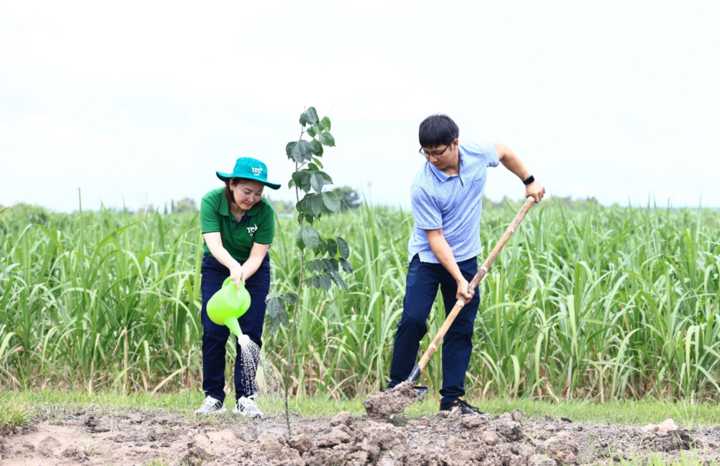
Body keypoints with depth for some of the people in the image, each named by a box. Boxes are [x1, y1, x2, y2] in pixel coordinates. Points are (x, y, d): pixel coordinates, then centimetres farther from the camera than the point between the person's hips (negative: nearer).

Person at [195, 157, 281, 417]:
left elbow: (257, 255, -23)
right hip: (217, 268, 0)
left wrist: (241, 277, -42)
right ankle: (213, 398, 1)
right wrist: (233, 267, -52)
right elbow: (214, 244, -33)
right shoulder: (211, 202, -24)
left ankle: (245, 398, -4)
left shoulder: (264, 211, -23)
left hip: (254, 271, 0)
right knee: (213, 333, -7)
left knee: (250, 334, -8)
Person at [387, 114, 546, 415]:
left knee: (462, 328, 1)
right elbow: (435, 237, -22)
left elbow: (504, 152, 13)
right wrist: (459, 280, -27)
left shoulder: (477, 155, -13)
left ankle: (452, 399, 5)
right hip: (428, 258, -4)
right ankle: (396, 390, -4)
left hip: (466, 258, 4)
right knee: (413, 320, -17)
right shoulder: (422, 187, -25)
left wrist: (529, 181, 18)